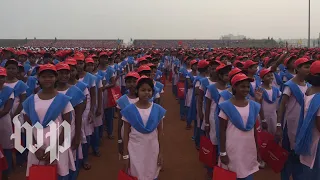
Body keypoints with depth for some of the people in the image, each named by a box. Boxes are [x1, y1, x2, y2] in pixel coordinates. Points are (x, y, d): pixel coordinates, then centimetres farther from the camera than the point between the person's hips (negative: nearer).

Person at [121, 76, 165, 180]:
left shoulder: (158, 110, -5)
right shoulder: (129, 110, -9)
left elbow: (160, 132, 2)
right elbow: (126, 134, -3)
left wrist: (161, 153, 2)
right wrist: (125, 155, -2)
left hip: (152, 150, 1)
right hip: (135, 150, -1)